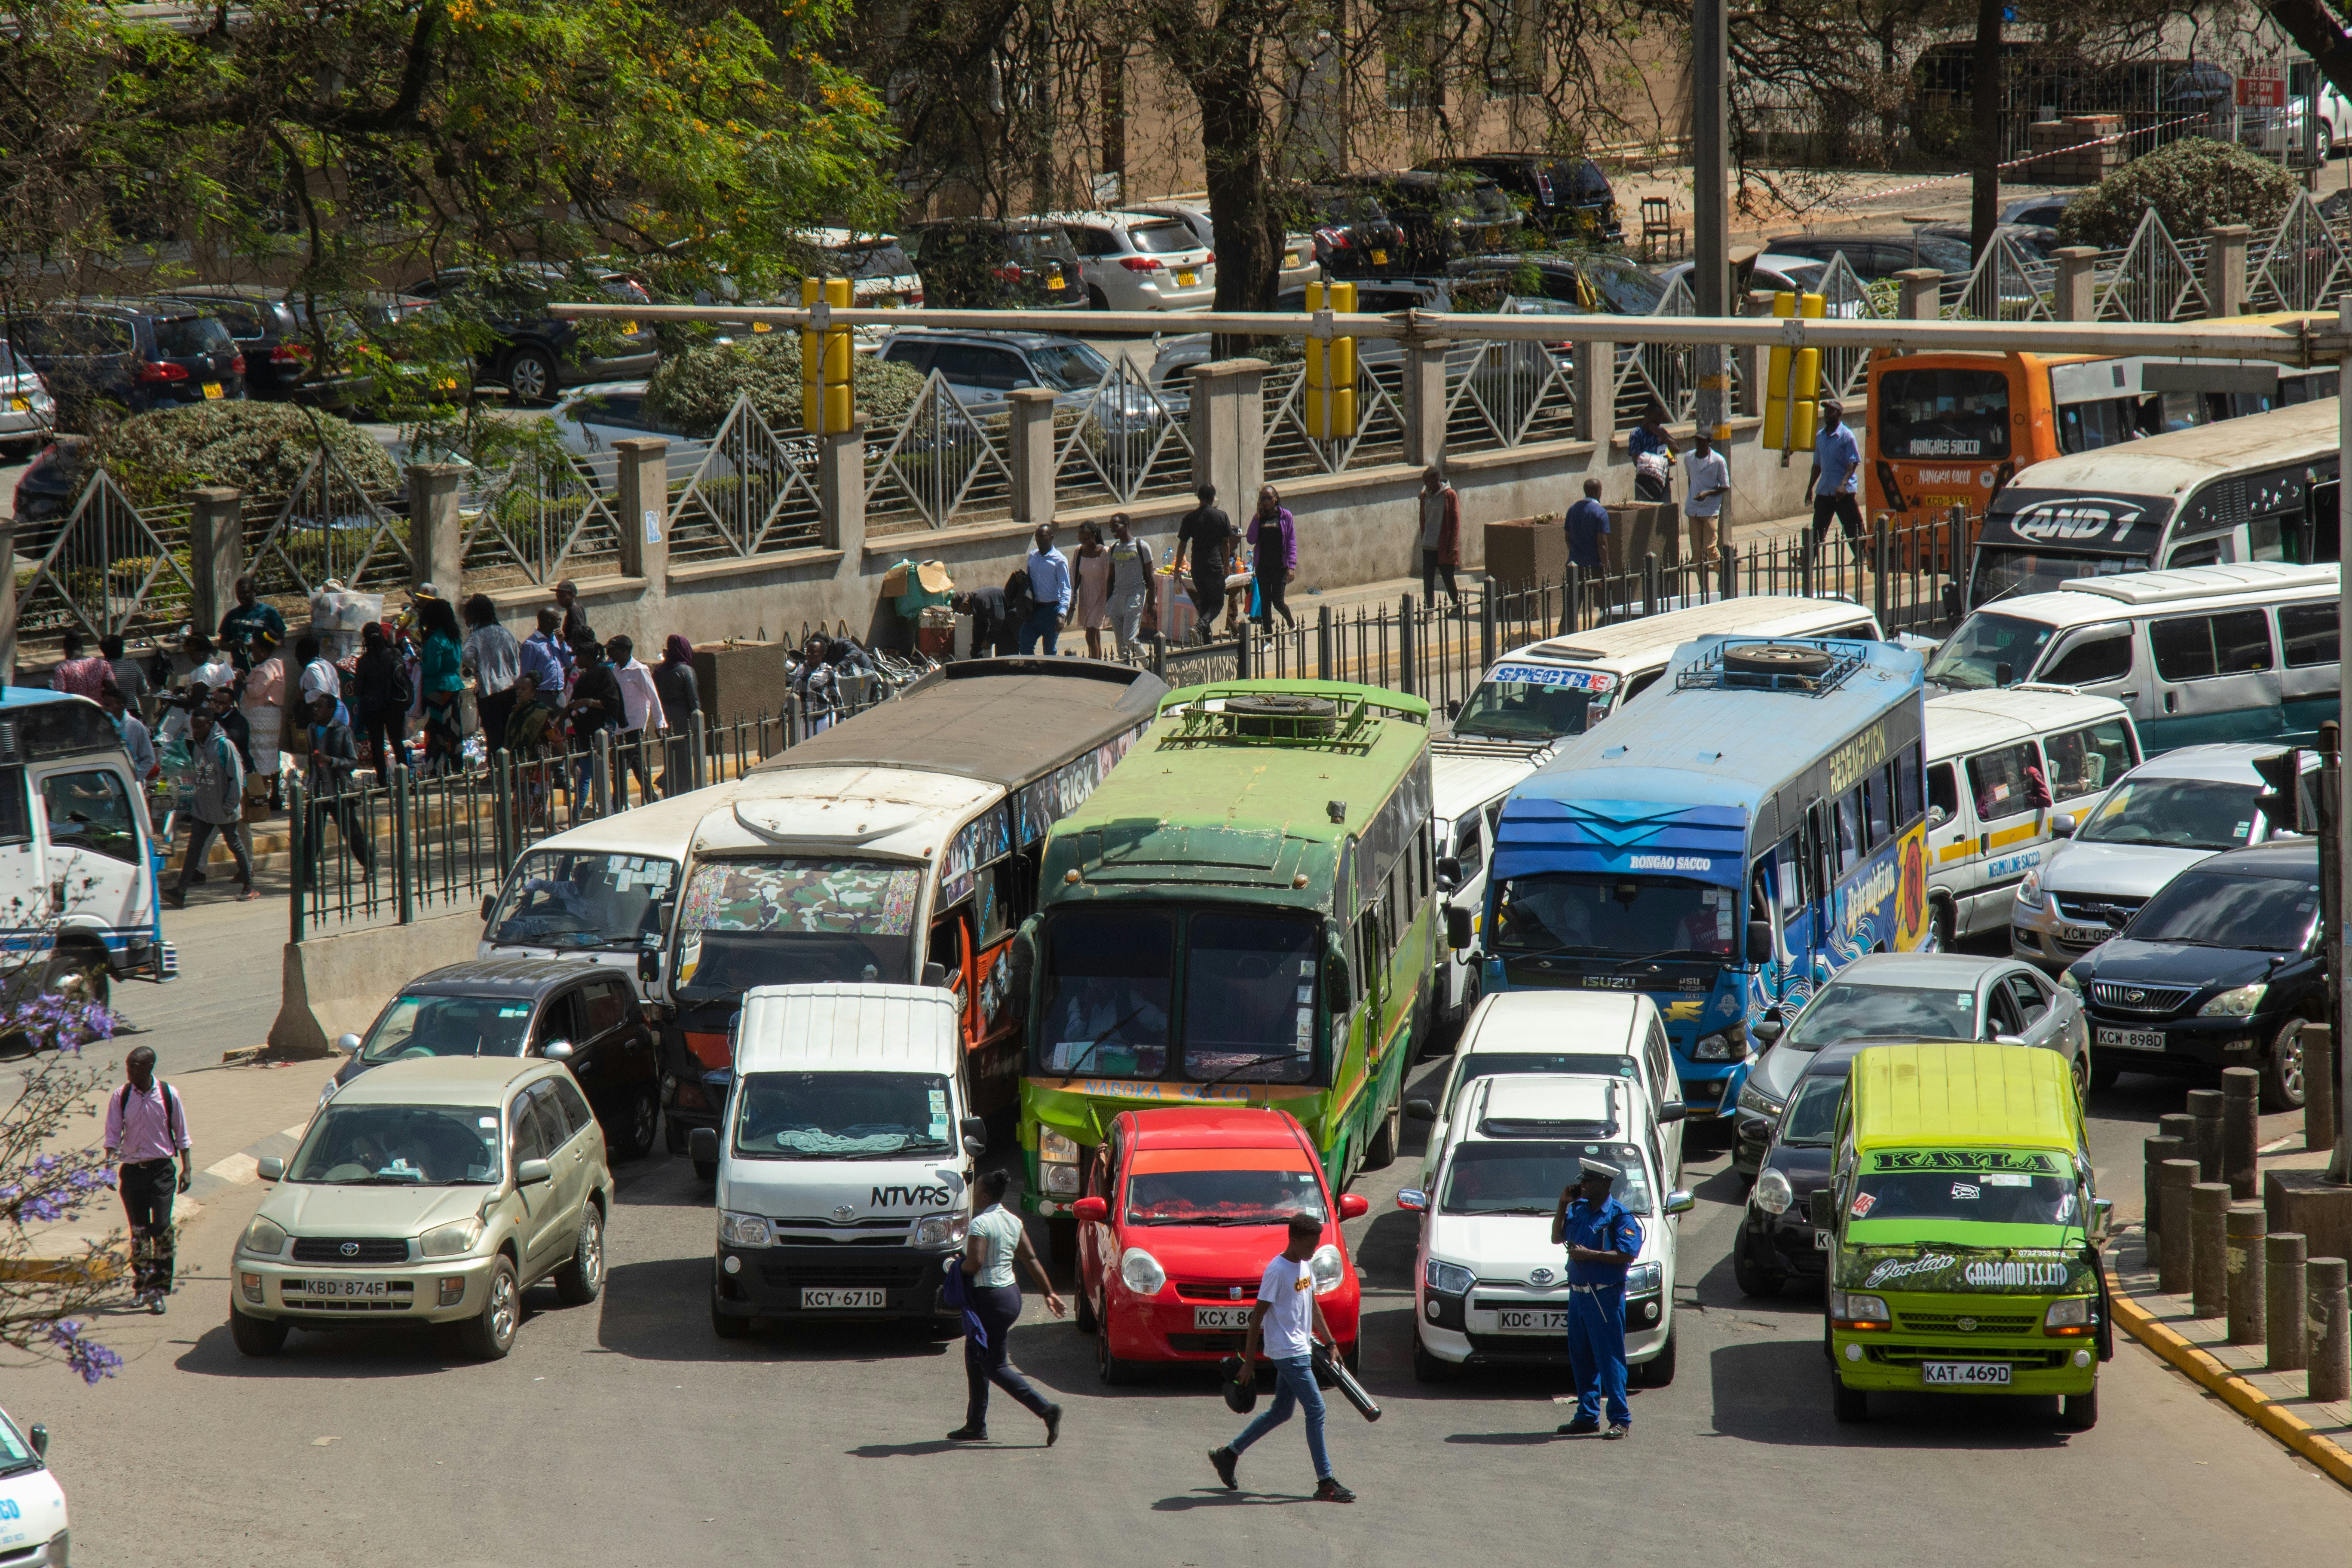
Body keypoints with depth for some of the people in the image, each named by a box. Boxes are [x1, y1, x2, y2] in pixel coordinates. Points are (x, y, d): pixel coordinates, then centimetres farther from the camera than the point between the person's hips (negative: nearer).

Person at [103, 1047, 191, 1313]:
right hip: (131, 1169, 2)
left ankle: (158, 1290, -6)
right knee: (138, 1231, 7)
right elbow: (113, 1134, 0)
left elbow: (181, 1134, 5)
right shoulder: (121, 1097, -2)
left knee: (162, 1228, -11)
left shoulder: (168, 1095, -3)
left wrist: (187, 1168, 4)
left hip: (161, 1170, -2)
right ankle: (142, 1285, 20)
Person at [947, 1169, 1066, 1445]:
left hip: (990, 1298, -9)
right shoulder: (1013, 1221, 7)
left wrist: (957, 1267, -5)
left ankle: (1046, 1409, -11)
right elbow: (1031, 1260, 9)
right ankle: (975, 1425, 22)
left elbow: (974, 1263, -27)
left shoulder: (981, 1223, -18)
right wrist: (1050, 1293, 12)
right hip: (1010, 1292, 9)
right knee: (975, 1358, 18)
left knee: (994, 1365, -3)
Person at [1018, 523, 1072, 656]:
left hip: (1051, 609, -5)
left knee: (1050, 651, 3)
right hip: (1034, 609, 5)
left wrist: (1062, 614, -21)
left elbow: (1065, 590, -12)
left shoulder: (1059, 560, -8)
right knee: (1025, 646, 1)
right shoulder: (1032, 556, 10)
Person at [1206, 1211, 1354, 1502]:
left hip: (1301, 1350, 10)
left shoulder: (1304, 1266, 10)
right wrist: (1249, 1362, -15)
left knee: (1281, 1411, 16)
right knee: (1315, 1410, -9)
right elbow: (1258, 1316, -16)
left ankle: (1229, 1454, 28)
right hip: (1287, 1352, -10)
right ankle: (1325, 1483, -6)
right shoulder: (1278, 1271, -17)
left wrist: (1330, 1342, 20)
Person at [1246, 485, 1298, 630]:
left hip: (1280, 566, -3)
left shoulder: (1285, 516, -2)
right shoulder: (1258, 518, 7)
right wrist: (1257, 518, -9)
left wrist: (1292, 566, -12)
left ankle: (1292, 623, 24)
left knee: (1278, 602, -6)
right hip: (1263, 566, 3)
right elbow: (1251, 540, -3)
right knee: (1265, 602, 4)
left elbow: (1292, 542, -4)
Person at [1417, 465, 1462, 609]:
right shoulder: (1425, 496, 8)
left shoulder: (1450, 496, -7)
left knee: (1448, 577, 6)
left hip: (1444, 546, -4)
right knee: (1428, 578, -2)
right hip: (1429, 546, 4)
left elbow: (1456, 521, -7)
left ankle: (1457, 604, 27)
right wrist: (1424, 540, 13)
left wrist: (1453, 546, -11)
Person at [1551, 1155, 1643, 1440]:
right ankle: (1587, 1416, 21)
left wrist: (1590, 1254, -20)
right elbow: (1557, 1237, 18)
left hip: (1605, 1296, -8)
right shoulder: (1578, 1210, 12)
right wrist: (1563, 1204, 7)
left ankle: (1620, 1419, -3)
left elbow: (1627, 1255, -18)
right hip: (1577, 1292, 8)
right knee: (1580, 1357, 12)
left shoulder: (1619, 1216, -10)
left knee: (1609, 1358, -7)